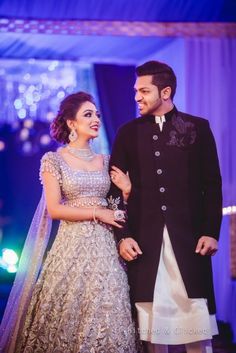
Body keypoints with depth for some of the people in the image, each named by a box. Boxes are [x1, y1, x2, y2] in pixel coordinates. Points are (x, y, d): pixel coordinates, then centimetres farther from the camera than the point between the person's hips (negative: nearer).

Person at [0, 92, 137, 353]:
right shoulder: (54, 160, 1)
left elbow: (117, 205, 15)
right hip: (73, 245, -4)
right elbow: (54, 209, -6)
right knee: (70, 314, -3)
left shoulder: (105, 161, 14)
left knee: (105, 314, 0)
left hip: (105, 246, 4)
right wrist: (97, 213, -10)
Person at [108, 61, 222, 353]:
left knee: (196, 318, 0)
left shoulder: (198, 128, 5)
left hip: (189, 236, -1)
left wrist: (211, 231, -4)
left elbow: (212, 184, 4)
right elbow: (115, 187, 6)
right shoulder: (128, 132, 9)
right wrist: (122, 235, -2)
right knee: (153, 318, 4)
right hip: (144, 239, 1)